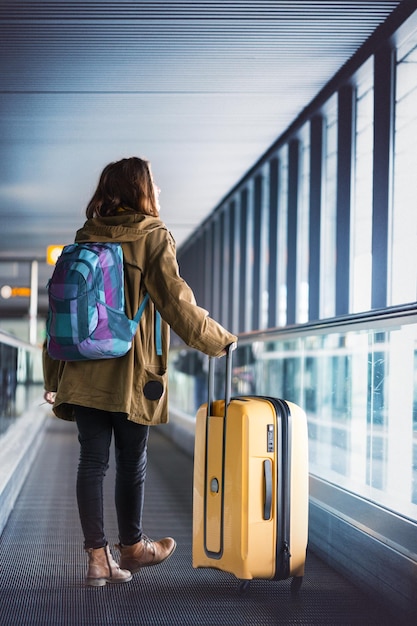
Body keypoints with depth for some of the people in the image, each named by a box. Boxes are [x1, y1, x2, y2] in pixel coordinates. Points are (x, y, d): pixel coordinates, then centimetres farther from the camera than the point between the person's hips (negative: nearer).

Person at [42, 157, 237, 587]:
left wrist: (53, 377, 16)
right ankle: (132, 547, 27)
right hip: (131, 374, -4)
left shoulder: (84, 238, 9)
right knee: (131, 461, 11)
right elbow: (177, 305, -11)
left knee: (91, 460, 6)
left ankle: (98, 557, 5)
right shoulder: (153, 237, -6)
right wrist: (222, 341, 3)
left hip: (83, 373, 4)